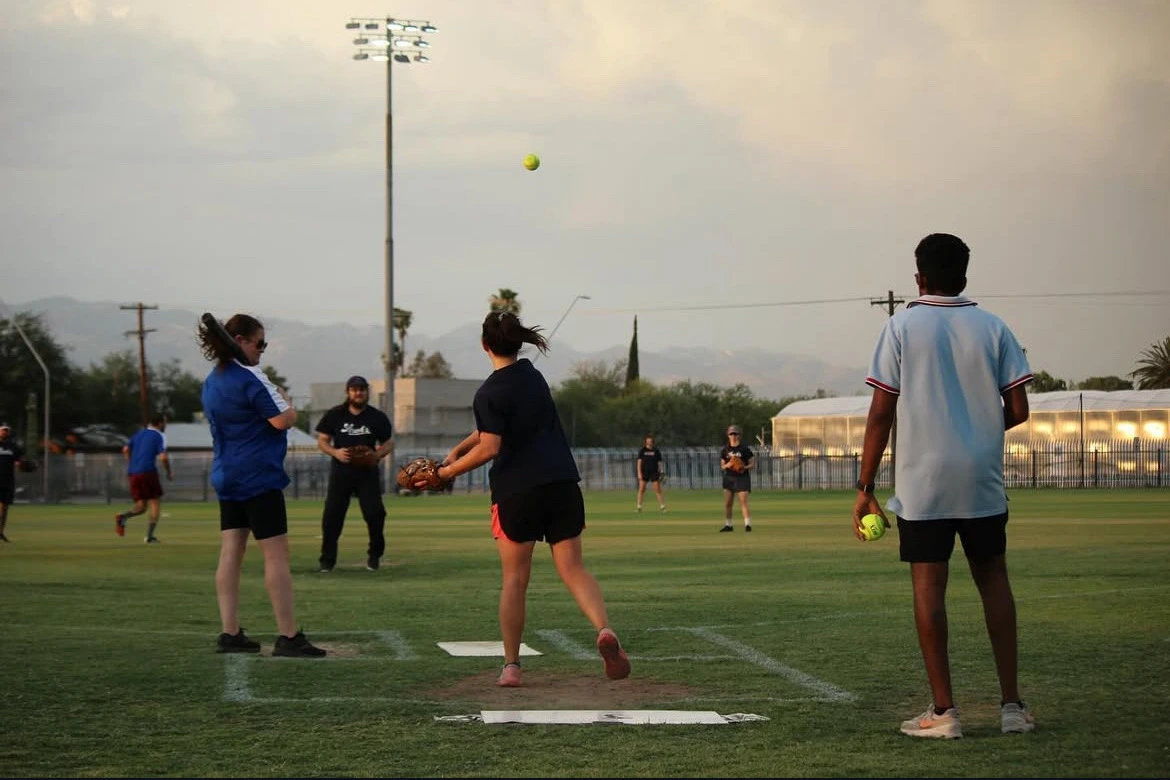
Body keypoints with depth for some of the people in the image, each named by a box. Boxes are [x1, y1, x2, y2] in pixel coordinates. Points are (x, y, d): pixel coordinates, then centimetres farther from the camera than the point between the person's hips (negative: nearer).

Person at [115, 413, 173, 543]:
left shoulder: (139, 434, 19)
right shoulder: (159, 436, 0)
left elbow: (126, 449, 11)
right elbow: (163, 457, -10)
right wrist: (169, 473, 4)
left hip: (133, 474, 6)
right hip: (148, 472, -6)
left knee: (141, 506, 11)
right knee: (155, 503, 5)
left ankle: (122, 517, -19)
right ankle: (149, 536, -5)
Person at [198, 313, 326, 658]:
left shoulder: (212, 381, 13)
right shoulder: (250, 379, -15)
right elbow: (283, 420, -19)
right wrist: (287, 400, 2)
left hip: (226, 477, 9)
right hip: (258, 478, -9)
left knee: (231, 553, 7)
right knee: (276, 555, -5)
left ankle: (230, 634, 5)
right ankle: (289, 637, -5)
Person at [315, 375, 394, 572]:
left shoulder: (378, 417, 3)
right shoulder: (335, 415, 1)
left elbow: (388, 443, 10)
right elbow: (322, 441, 5)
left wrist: (378, 454, -13)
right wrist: (335, 452, -16)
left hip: (367, 471, 0)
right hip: (341, 470, 0)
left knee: (375, 513, -9)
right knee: (332, 515, -4)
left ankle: (375, 554, 12)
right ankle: (327, 559, 8)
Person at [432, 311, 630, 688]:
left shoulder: (489, 393, -10)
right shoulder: (532, 375, 13)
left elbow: (489, 448, -15)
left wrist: (452, 470, -3)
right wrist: (457, 449, 14)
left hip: (516, 490, -5)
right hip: (562, 483, 5)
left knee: (514, 578, 5)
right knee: (573, 568, 4)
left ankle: (511, 665, 5)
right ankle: (604, 629, -22)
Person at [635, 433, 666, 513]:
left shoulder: (656, 450, 5)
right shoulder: (642, 450, 3)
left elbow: (659, 462, 8)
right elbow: (639, 462, 0)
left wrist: (660, 472, 2)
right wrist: (639, 473, -9)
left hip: (654, 472, 0)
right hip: (644, 472, 0)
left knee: (657, 489, -2)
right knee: (641, 489, -4)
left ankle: (662, 506, 1)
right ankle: (639, 506, 1)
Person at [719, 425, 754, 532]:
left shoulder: (745, 449, -4)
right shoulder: (725, 450, 8)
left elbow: (752, 465, -1)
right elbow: (722, 466, 11)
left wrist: (745, 467, -20)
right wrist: (727, 465, -11)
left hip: (742, 478, -4)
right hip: (729, 478, 4)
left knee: (743, 502, -13)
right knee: (727, 503, 5)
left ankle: (748, 524, -14)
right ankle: (728, 525, 15)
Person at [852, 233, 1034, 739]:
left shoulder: (902, 327, -1)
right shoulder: (993, 328, 5)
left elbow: (880, 414, -5)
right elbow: (1018, 410, 1)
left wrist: (865, 488, -1)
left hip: (922, 483, -2)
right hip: (983, 483, 2)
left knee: (928, 585, 1)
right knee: (992, 578, 12)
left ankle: (943, 711, 0)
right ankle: (1011, 703, 11)